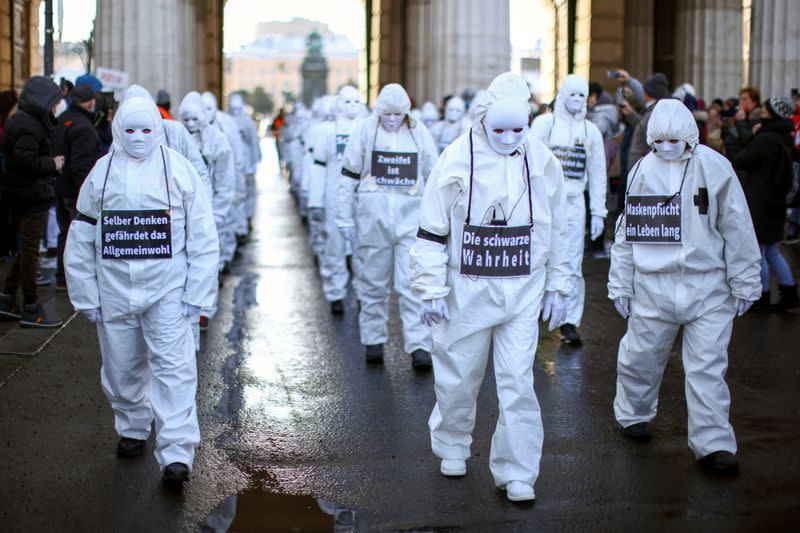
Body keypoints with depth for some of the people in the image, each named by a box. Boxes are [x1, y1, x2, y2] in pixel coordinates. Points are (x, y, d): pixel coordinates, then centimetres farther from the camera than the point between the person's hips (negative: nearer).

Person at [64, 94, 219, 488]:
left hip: (166, 290, -2)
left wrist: (196, 294, -4)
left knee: (173, 368, -9)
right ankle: (132, 428, 38)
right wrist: (86, 296, 5)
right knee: (122, 368, 14)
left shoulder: (179, 171, -2)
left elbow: (203, 238, 0)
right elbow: (80, 241, 8)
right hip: (114, 292, 3)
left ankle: (176, 453, -10)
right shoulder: (101, 174, 4)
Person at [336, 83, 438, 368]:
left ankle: (419, 345, -7)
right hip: (372, 220, 0)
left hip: (411, 219, 0)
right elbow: (348, 178, 6)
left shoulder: (420, 134, 5)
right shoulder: (365, 132, 2)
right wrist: (345, 219, 4)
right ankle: (374, 340, 23)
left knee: (414, 285, -7)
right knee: (373, 284, 10)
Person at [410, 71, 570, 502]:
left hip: (522, 292, 1)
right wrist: (431, 290, -8)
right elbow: (431, 231, -5)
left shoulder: (542, 163, 0)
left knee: (518, 382, -4)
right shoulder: (457, 159, -9)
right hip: (467, 290, -1)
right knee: (458, 377, 12)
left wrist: (557, 287, 10)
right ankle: (452, 445, 38)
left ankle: (516, 471, 7)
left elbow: (557, 232, 11)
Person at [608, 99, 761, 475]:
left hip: (707, 288, -2)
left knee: (707, 366, -4)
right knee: (640, 356, 11)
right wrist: (620, 286, 11)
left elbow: (737, 230, 1)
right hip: (652, 286, 2)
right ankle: (633, 414, 37)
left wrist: (744, 284, 3)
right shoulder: (642, 171, 3)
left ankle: (713, 444, 2)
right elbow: (627, 232, 10)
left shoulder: (714, 168, -4)